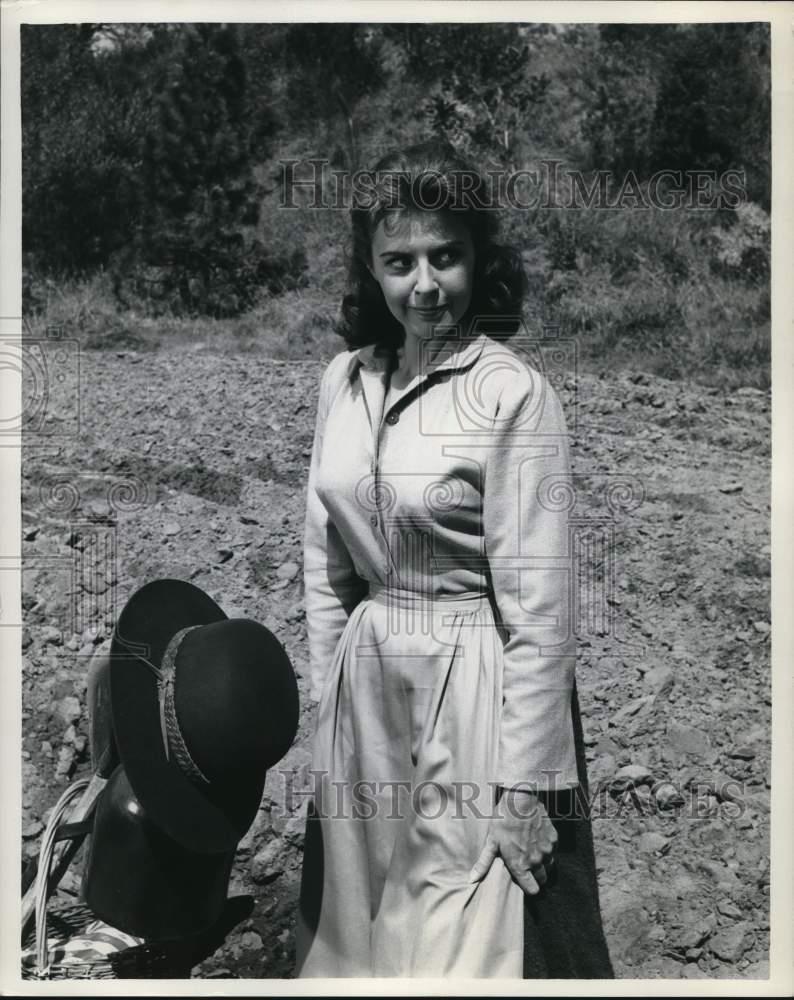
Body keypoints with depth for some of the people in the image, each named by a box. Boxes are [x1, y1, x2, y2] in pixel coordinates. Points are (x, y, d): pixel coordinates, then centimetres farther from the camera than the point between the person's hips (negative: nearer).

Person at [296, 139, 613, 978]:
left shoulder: (513, 393, -14)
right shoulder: (343, 380, 4)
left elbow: (538, 598, -15)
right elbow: (325, 565, 10)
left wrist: (525, 778, -14)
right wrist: (331, 706, 9)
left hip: (475, 695, -6)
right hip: (366, 690, 6)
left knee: (471, 948, 5)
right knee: (360, 941, 19)